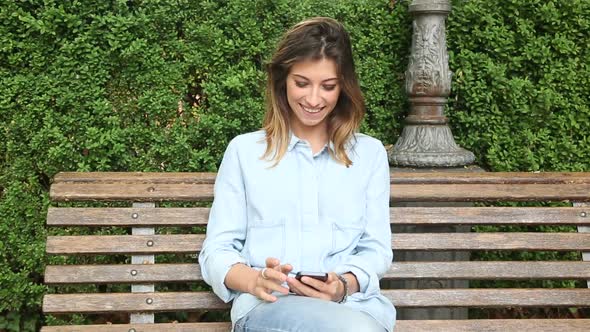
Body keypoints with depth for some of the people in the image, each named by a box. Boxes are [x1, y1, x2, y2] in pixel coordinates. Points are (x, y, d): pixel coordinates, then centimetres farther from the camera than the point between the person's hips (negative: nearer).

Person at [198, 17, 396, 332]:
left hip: (354, 303, 2)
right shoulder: (244, 150, 13)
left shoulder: (370, 153, 17)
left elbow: (376, 248, 11)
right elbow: (216, 250, 8)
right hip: (266, 305, -1)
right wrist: (255, 280, -15)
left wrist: (344, 285, -11)